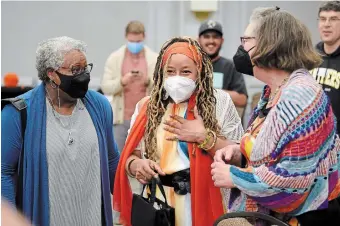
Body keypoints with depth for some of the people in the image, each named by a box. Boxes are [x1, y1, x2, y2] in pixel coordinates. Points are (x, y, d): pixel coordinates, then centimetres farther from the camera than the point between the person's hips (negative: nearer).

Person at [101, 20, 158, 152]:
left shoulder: (155, 59, 4)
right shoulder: (114, 58, 4)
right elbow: (105, 87, -2)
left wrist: (148, 81, -20)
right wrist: (122, 81, -19)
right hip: (121, 119, 0)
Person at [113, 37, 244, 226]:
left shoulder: (219, 102, -3)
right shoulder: (147, 107, 3)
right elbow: (130, 156, 7)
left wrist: (204, 137, -17)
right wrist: (136, 165, -14)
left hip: (205, 206, -2)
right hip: (158, 206, 2)